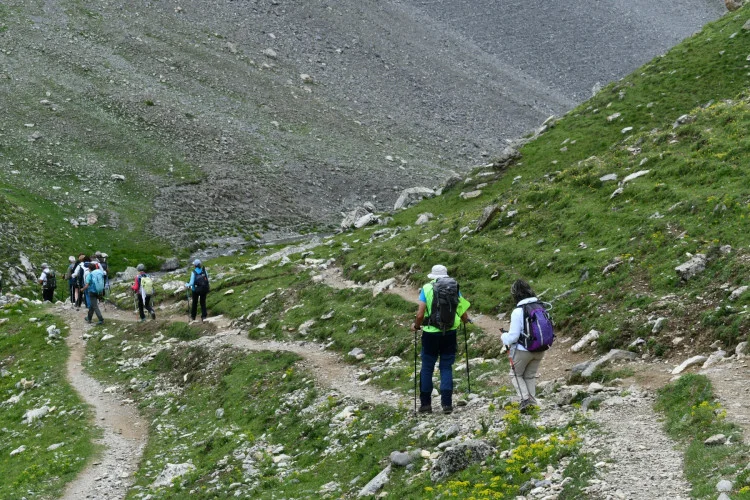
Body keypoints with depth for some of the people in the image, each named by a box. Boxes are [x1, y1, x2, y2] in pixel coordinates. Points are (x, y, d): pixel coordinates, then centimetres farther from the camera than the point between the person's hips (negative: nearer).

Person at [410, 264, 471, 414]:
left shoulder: (426, 289, -4)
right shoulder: (454, 289, 2)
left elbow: (420, 314, -9)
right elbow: (463, 314, 2)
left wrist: (416, 326, 10)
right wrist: (466, 320, 25)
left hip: (431, 333, -2)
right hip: (450, 333, 2)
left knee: (427, 368, 9)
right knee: (446, 368, 9)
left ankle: (425, 403, 12)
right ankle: (447, 403, 3)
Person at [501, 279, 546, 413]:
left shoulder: (518, 312, -20)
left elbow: (513, 337, -19)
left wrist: (504, 336, 2)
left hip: (523, 350, -5)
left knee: (516, 374, 15)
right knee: (530, 376, 22)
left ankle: (525, 398, -3)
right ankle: (532, 402, 19)